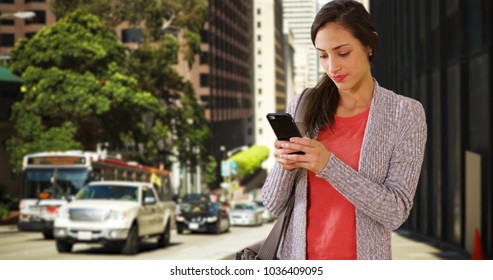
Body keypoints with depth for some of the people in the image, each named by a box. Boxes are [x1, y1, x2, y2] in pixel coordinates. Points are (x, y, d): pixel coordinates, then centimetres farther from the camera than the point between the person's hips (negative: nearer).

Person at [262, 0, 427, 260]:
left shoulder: (405, 114, -8)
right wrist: (285, 166, -18)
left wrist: (329, 165, -24)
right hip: (296, 257, 2)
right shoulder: (301, 106, -2)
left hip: (362, 257, -2)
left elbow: (396, 211, -14)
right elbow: (274, 204, 2)